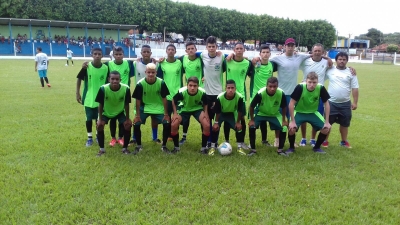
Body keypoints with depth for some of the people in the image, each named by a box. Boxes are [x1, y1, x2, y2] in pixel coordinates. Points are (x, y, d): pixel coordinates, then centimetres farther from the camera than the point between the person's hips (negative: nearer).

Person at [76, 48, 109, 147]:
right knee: (89, 118, 8)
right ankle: (89, 137, 22)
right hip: (88, 97, -1)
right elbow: (79, 79, -1)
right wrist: (77, 93, -4)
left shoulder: (106, 68, -7)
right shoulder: (87, 67, -11)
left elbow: (108, 82, 4)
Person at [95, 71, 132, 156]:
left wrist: (127, 118, -10)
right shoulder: (103, 89, -32)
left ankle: (125, 148, 7)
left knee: (128, 125, -13)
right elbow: (100, 104, -17)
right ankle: (102, 149, 3)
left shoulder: (126, 88, -30)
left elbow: (126, 104, -15)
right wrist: (100, 119, -14)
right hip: (106, 112, 0)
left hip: (120, 112, 1)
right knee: (99, 125, -16)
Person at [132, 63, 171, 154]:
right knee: (136, 124, -15)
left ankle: (164, 146, 7)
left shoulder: (161, 83, -15)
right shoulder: (140, 84, -16)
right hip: (144, 107, 0)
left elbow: (164, 99, -7)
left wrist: (166, 114, -7)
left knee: (167, 124, -15)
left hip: (159, 108, 0)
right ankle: (138, 145, 10)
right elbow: (138, 100, -8)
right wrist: (137, 115, -9)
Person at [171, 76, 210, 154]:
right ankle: (176, 147, 5)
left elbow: (205, 104, -6)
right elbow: (174, 101, -9)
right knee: (174, 125, -19)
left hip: (198, 109, 0)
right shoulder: (181, 92, -31)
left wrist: (205, 113, -20)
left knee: (207, 125, -22)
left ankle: (204, 147, 1)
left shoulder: (202, 92, -30)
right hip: (185, 109, 0)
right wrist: (175, 113, -14)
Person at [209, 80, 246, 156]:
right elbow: (217, 111, -19)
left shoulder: (240, 97, -34)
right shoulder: (220, 97, -35)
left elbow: (240, 111, -18)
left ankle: (240, 147, 9)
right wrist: (216, 122, -15)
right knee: (215, 127, -16)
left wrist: (238, 122, -12)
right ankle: (212, 147, 0)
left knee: (239, 127, -10)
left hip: (232, 114, 1)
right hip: (221, 113, -1)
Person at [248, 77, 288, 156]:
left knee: (284, 128, -15)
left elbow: (284, 107, -8)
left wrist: (284, 120, -5)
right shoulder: (260, 93, -34)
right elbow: (251, 106, -19)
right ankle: (253, 149, -4)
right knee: (251, 127, -22)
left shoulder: (281, 94, -28)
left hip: (275, 114, 2)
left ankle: (280, 149, 6)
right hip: (261, 113, -1)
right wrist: (252, 120, -14)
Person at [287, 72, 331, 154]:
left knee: (326, 128, -13)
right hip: (299, 112, -3)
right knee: (291, 129, -26)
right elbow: (291, 104, -23)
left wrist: (327, 122, -10)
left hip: (313, 113, 3)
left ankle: (317, 147, 14)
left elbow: (326, 104, -8)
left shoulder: (321, 88, -19)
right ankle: (291, 147, 3)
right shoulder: (300, 87, -27)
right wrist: (292, 121, -24)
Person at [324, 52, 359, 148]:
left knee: (344, 123, 13)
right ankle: (325, 140, 18)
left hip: (345, 103, 2)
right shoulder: (330, 70, -3)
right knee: (328, 122, 4)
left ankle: (344, 141, 29)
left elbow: (355, 88, 0)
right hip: (331, 102, -1)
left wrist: (355, 102, -3)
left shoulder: (351, 72, 0)